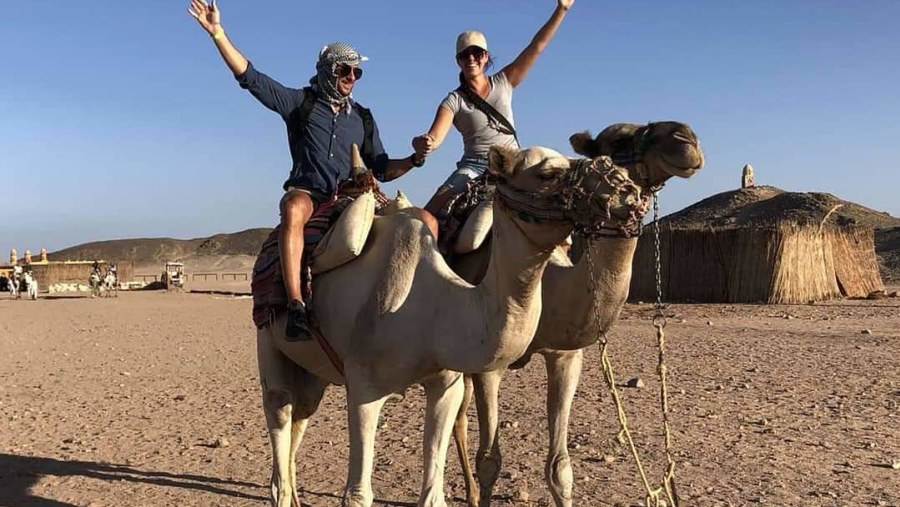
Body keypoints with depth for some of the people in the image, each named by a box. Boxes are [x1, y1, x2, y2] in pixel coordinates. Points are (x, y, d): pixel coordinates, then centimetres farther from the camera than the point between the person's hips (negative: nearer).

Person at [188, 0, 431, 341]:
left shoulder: (362, 118, 20)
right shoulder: (301, 102, 10)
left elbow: (381, 169, 19)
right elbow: (250, 76, 4)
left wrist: (414, 160, 0)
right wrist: (217, 32, -3)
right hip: (308, 193, -3)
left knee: (425, 221, -14)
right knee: (294, 208, -42)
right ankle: (296, 305, -46)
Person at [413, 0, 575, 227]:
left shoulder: (503, 83, 9)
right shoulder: (455, 100, 1)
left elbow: (537, 47, 6)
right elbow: (435, 136, -16)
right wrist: (423, 143, -40)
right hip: (474, 167, -2)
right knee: (428, 214, -24)